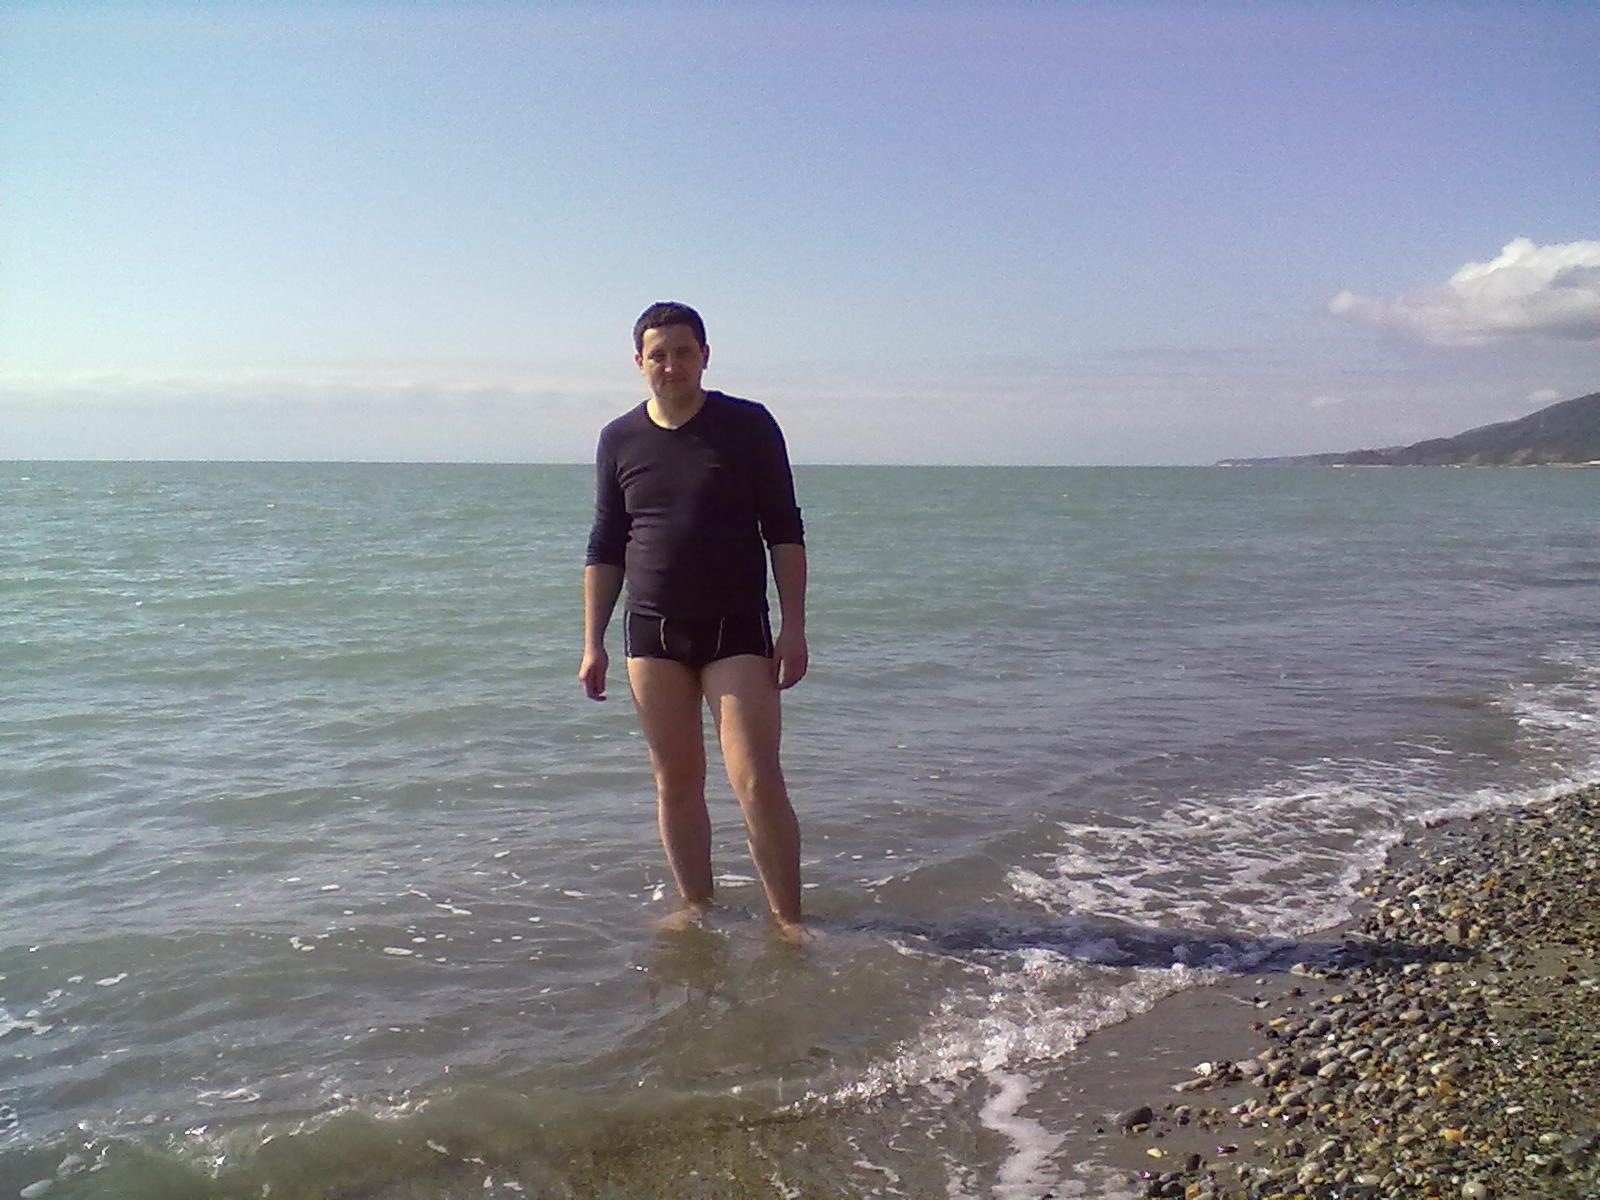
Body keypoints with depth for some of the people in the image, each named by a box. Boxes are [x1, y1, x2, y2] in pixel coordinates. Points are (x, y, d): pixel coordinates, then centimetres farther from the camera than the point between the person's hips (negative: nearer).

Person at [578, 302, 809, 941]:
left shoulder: (749, 426, 0)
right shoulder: (619, 440, 8)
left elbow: (784, 531, 1)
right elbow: (604, 548, 12)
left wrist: (793, 625, -6)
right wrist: (593, 643, 6)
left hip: (736, 628, -3)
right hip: (652, 631, 3)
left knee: (758, 782, -9)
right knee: (676, 781, 7)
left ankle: (788, 919, 3)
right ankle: (696, 906, 20)